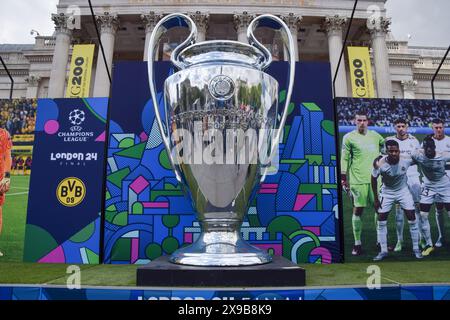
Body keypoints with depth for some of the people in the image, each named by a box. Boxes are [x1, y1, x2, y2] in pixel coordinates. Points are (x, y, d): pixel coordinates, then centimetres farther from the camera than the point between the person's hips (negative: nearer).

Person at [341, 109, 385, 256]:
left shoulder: (375, 136, 11)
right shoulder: (349, 137, -1)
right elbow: (344, 159, -2)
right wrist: (343, 179, -6)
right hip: (358, 180, -4)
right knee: (358, 210, 0)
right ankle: (357, 244, 10)